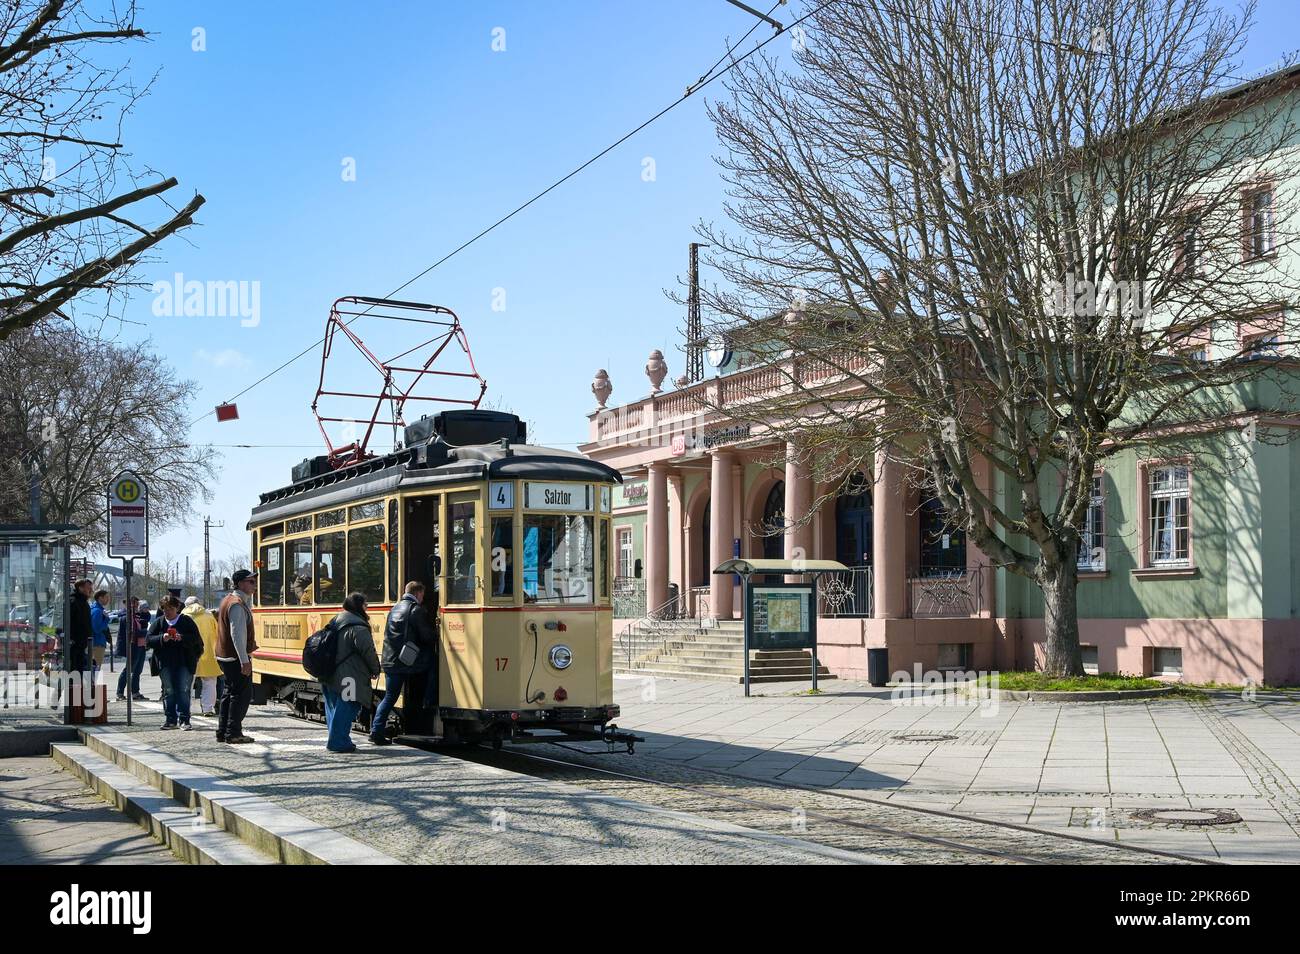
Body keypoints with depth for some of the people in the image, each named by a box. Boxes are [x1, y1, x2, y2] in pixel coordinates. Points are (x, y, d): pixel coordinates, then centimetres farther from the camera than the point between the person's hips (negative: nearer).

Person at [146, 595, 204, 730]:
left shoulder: (186, 621, 1)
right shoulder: (159, 622, 8)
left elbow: (196, 638, -5)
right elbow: (149, 639, 1)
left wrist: (182, 638, -22)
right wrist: (162, 638, -17)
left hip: (184, 663, -2)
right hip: (166, 663, 2)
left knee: (184, 691, -2)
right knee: (168, 691, 5)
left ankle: (184, 719, 3)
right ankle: (170, 719, 12)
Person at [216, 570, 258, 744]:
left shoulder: (229, 599, 13)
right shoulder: (237, 604, -18)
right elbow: (237, 634, -25)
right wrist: (244, 660, -26)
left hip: (224, 656, 11)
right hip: (236, 657, -11)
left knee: (230, 693, 16)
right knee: (243, 693, -6)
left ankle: (222, 732, 20)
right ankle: (233, 733, -5)